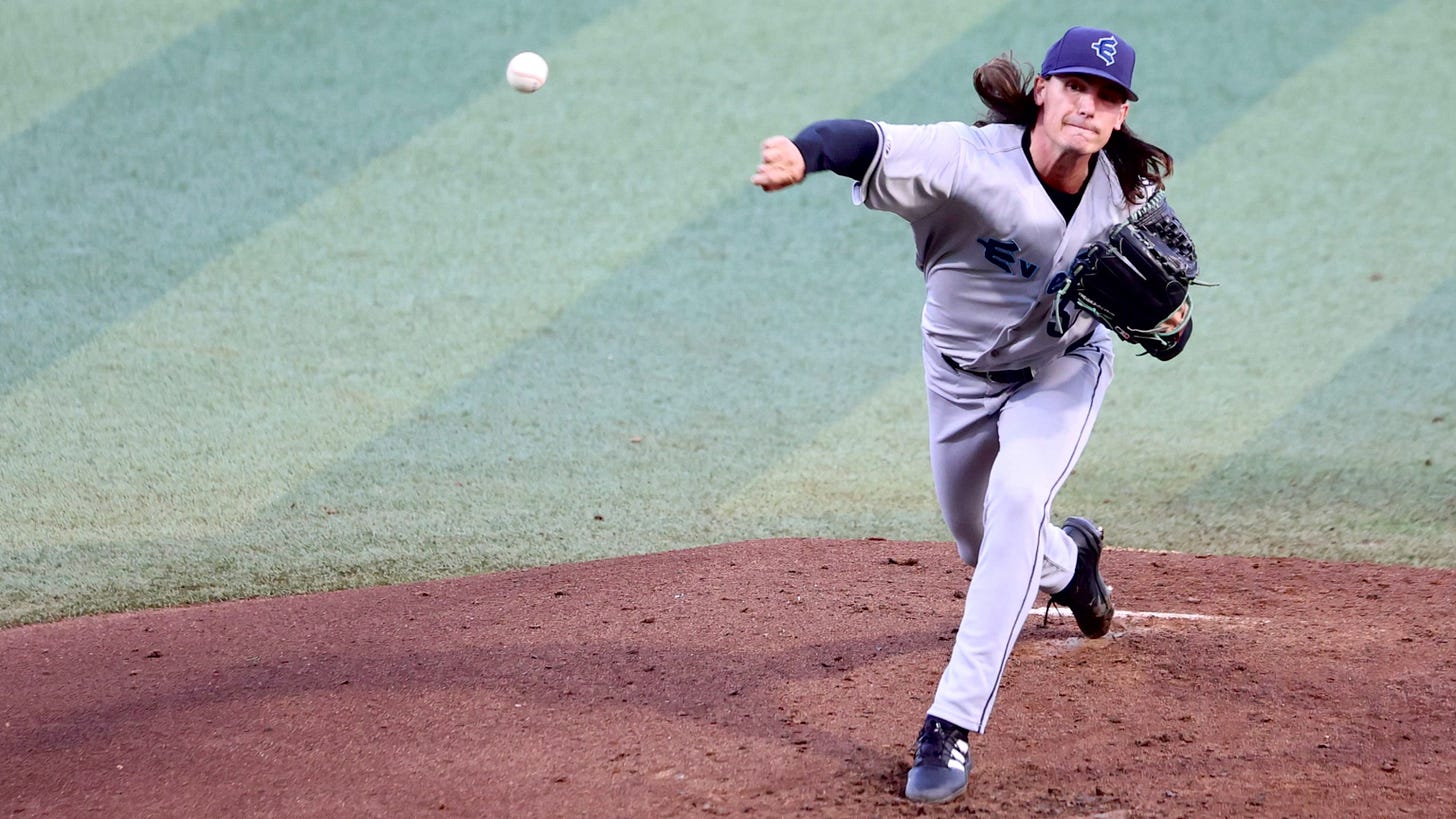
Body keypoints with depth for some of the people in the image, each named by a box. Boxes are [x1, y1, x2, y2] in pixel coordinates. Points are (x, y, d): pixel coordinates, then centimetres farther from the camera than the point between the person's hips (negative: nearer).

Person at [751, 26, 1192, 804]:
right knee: (980, 546, 18)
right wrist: (805, 153, -75)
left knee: (1018, 500, -26)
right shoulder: (967, 158, -34)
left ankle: (953, 725, -22)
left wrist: (1170, 324, -35)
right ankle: (1067, 558, 58)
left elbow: (1162, 328, -10)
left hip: (1062, 372, -1)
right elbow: (872, 145, -53)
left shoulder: (1131, 195, -22)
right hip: (960, 372, 1)